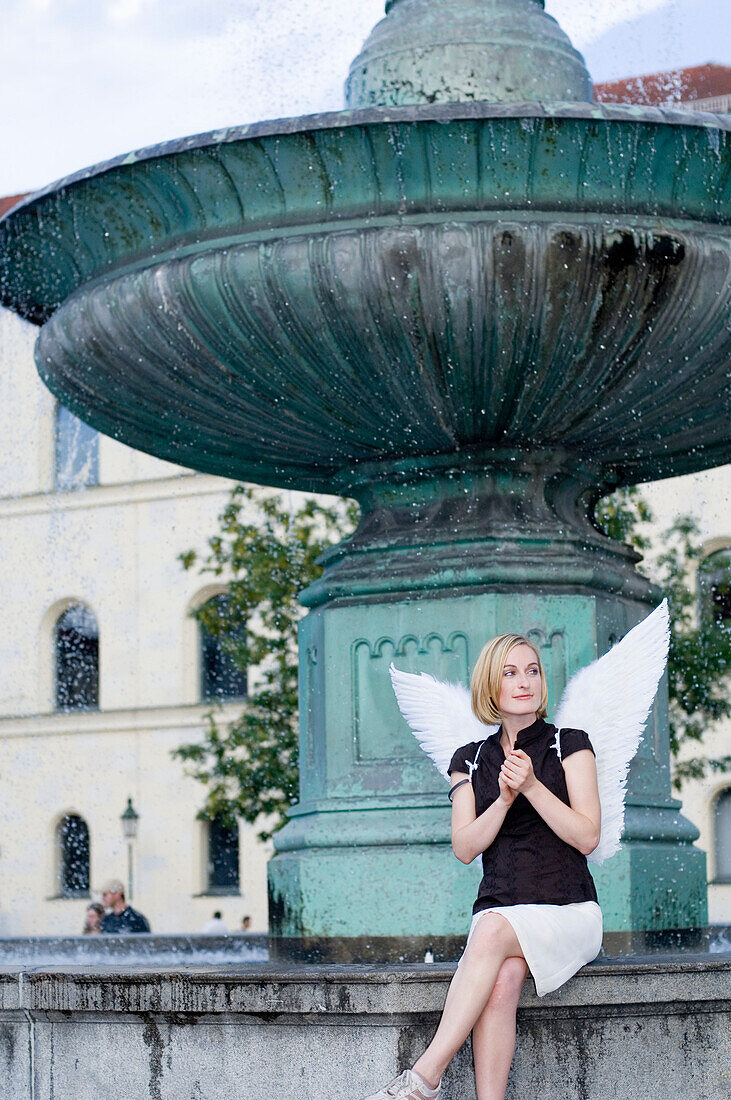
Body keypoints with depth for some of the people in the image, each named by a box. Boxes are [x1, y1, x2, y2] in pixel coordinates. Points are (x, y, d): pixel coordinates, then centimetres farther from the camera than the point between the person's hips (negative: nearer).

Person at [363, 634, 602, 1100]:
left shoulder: (569, 745, 6)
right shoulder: (471, 760, 15)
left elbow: (587, 836, -5)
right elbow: (465, 847, 4)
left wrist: (531, 786, -16)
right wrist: (504, 799, -13)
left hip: (568, 912, -3)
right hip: (499, 909, 3)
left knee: (494, 929, -35)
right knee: (502, 980, -33)